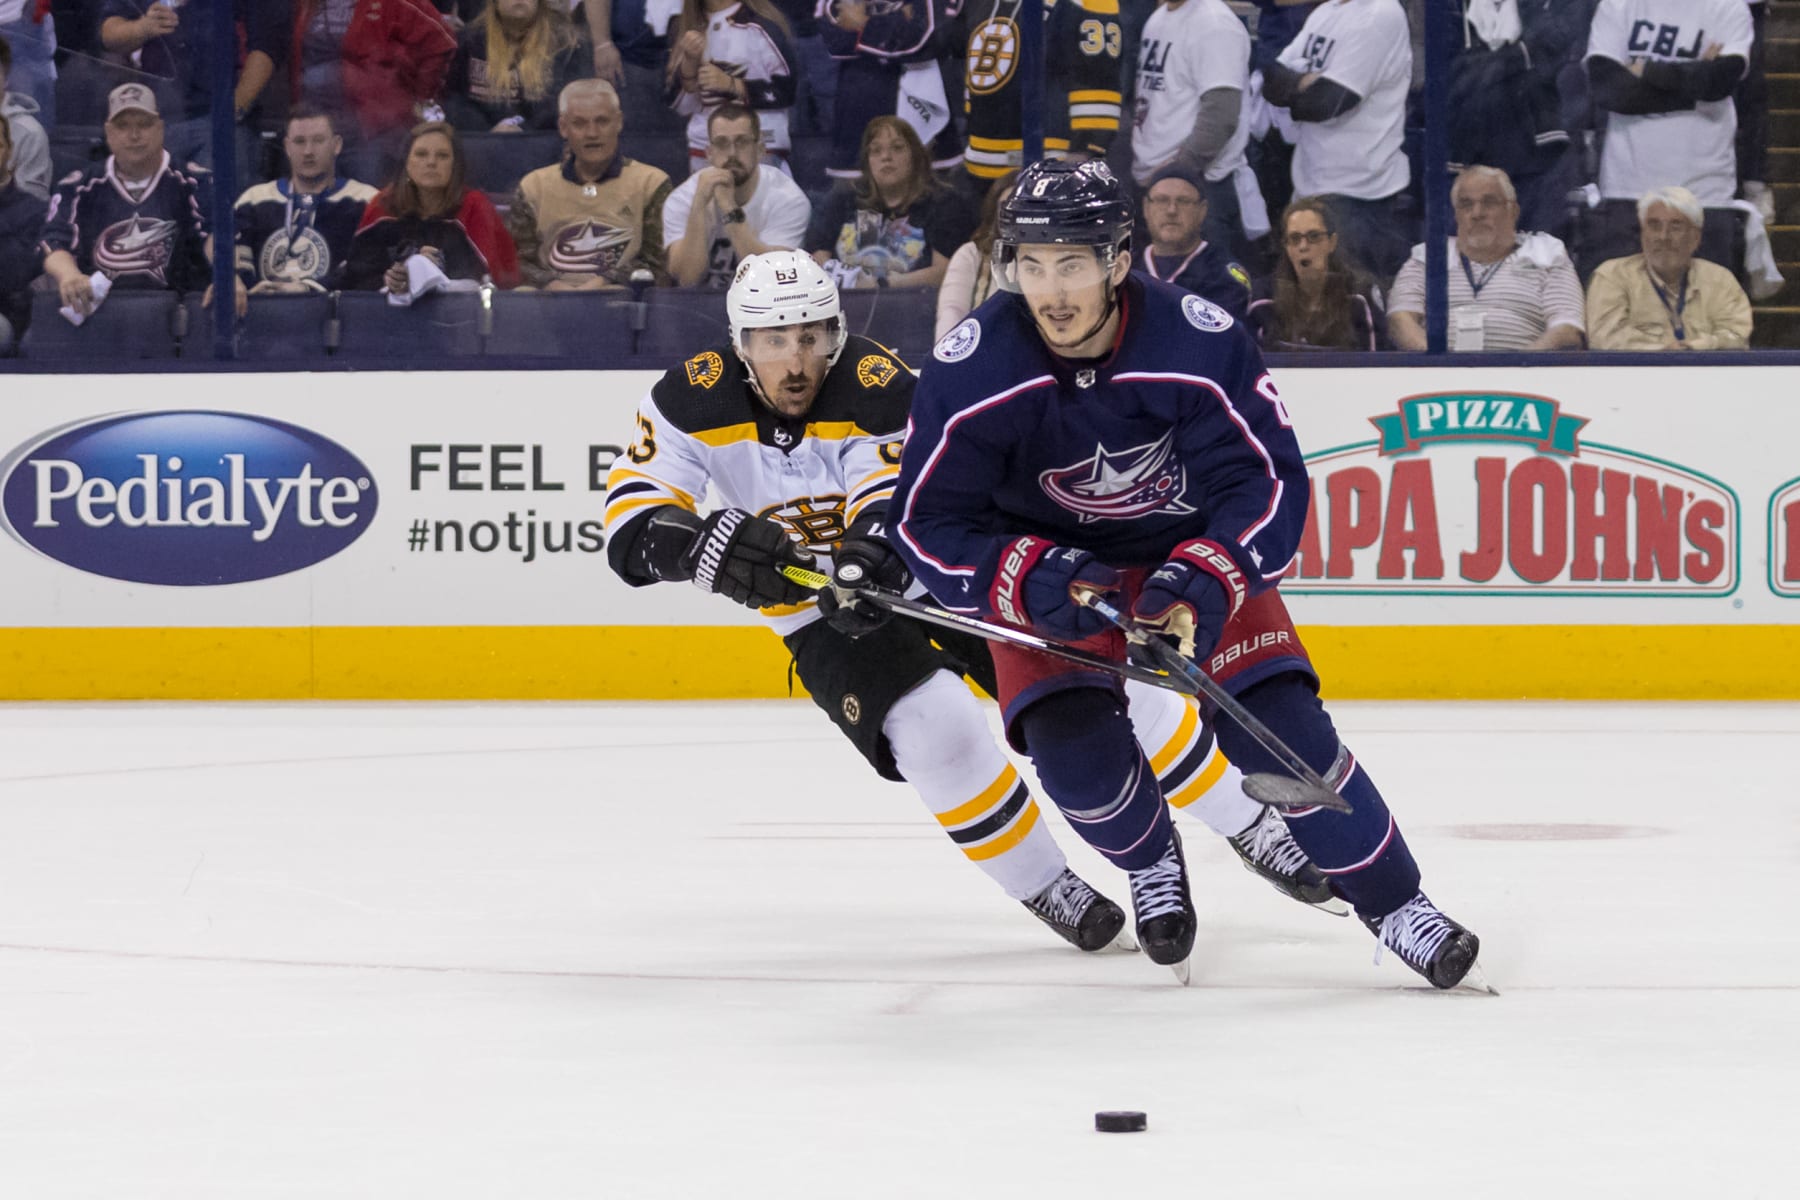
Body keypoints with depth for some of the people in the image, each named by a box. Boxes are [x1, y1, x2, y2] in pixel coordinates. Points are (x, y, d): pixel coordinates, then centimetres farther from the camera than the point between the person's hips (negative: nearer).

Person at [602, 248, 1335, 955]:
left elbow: (898, 512, -33)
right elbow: (631, 529, -21)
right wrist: (707, 547, -42)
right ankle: (1043, 887, -7)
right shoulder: (696, 400, -16)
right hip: (823, 616, 0)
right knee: (934, 728, -26)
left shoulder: (878, 387, -23)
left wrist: (870, 562, -56)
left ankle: (1246, 823, 11)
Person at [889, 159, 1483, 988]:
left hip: (1192, 544, -1)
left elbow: (1270, 480, -24)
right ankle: (1151, 863, 15)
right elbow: (928, 523, -18)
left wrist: (1205, 581, -40)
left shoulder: (1198, 344, -29)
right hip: (1043, 556, 1)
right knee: (1071, 742, -17)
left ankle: (1392, 903, 1)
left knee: (1276, 720, -13)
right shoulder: (970, 373, -26)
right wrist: (1033, 581, -34)